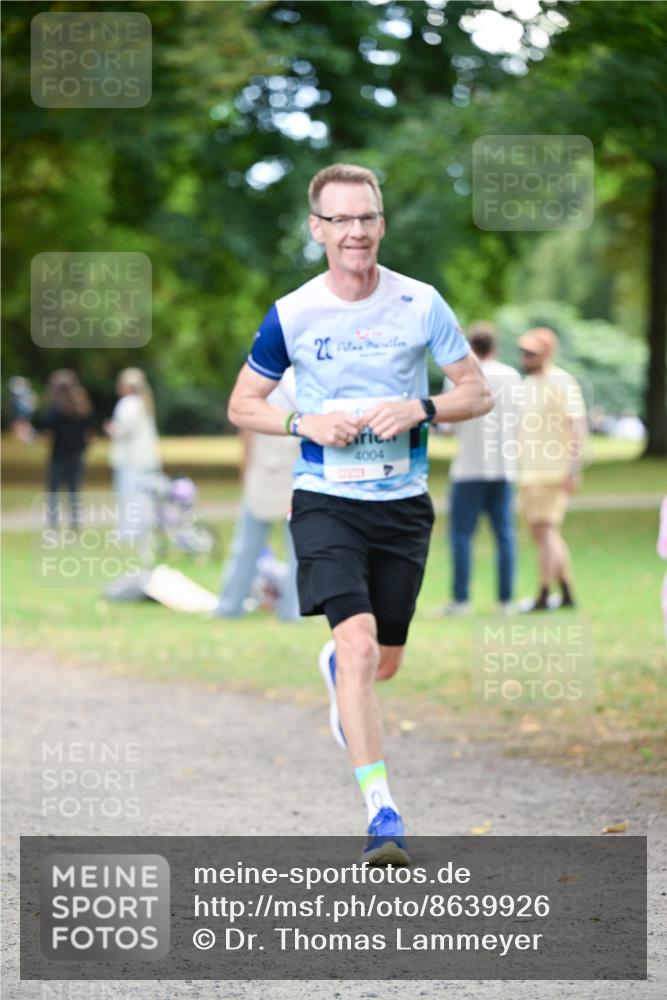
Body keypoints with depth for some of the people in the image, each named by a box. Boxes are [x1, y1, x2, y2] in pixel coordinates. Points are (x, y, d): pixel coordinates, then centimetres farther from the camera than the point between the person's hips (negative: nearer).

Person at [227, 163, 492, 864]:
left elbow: (477, 392, 4)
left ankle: (336, 670, 51)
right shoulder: (291, 315, -3)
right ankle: (381, 812, -19)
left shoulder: (420, 304, -2)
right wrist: (307, 423, -12)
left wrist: (420, 410, -15)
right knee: (359, 643, -21)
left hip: (403, 501, 2)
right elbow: (242, 405, 6)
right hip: (326, 499, -2)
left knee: (385, 662, 12)